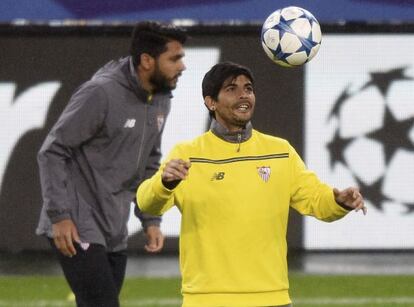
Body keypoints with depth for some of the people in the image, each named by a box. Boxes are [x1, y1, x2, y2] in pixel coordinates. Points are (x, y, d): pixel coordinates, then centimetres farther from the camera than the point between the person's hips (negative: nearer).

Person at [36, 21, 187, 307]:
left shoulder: (161, 100, 9)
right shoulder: (101, 93, -16)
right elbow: (52, 152, -14)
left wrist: (151, 220, 13)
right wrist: (60, 215, -18)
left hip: (115, 233, 8)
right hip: (77, 228, -8)